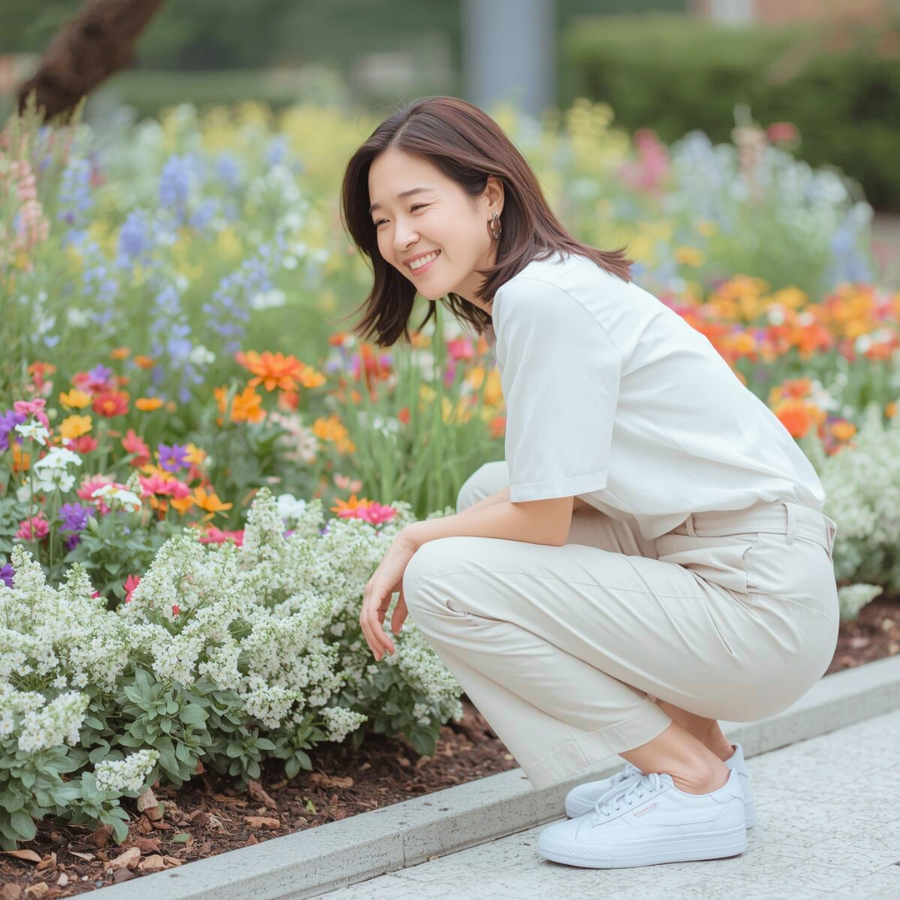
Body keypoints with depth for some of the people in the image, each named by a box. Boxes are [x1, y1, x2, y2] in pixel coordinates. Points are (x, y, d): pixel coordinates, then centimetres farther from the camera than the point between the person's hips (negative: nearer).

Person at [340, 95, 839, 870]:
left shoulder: (540, 299, -17)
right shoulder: (550, 284, 13)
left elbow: (544, 521, -15)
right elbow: (553, 489, 12)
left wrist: (415, 542, 0)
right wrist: (416, 545, 2)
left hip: (760, 608, -10)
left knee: (443, 581, -12)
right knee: (488, 489, 16)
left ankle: (694, 783, -1)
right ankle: (698, 746, 16)